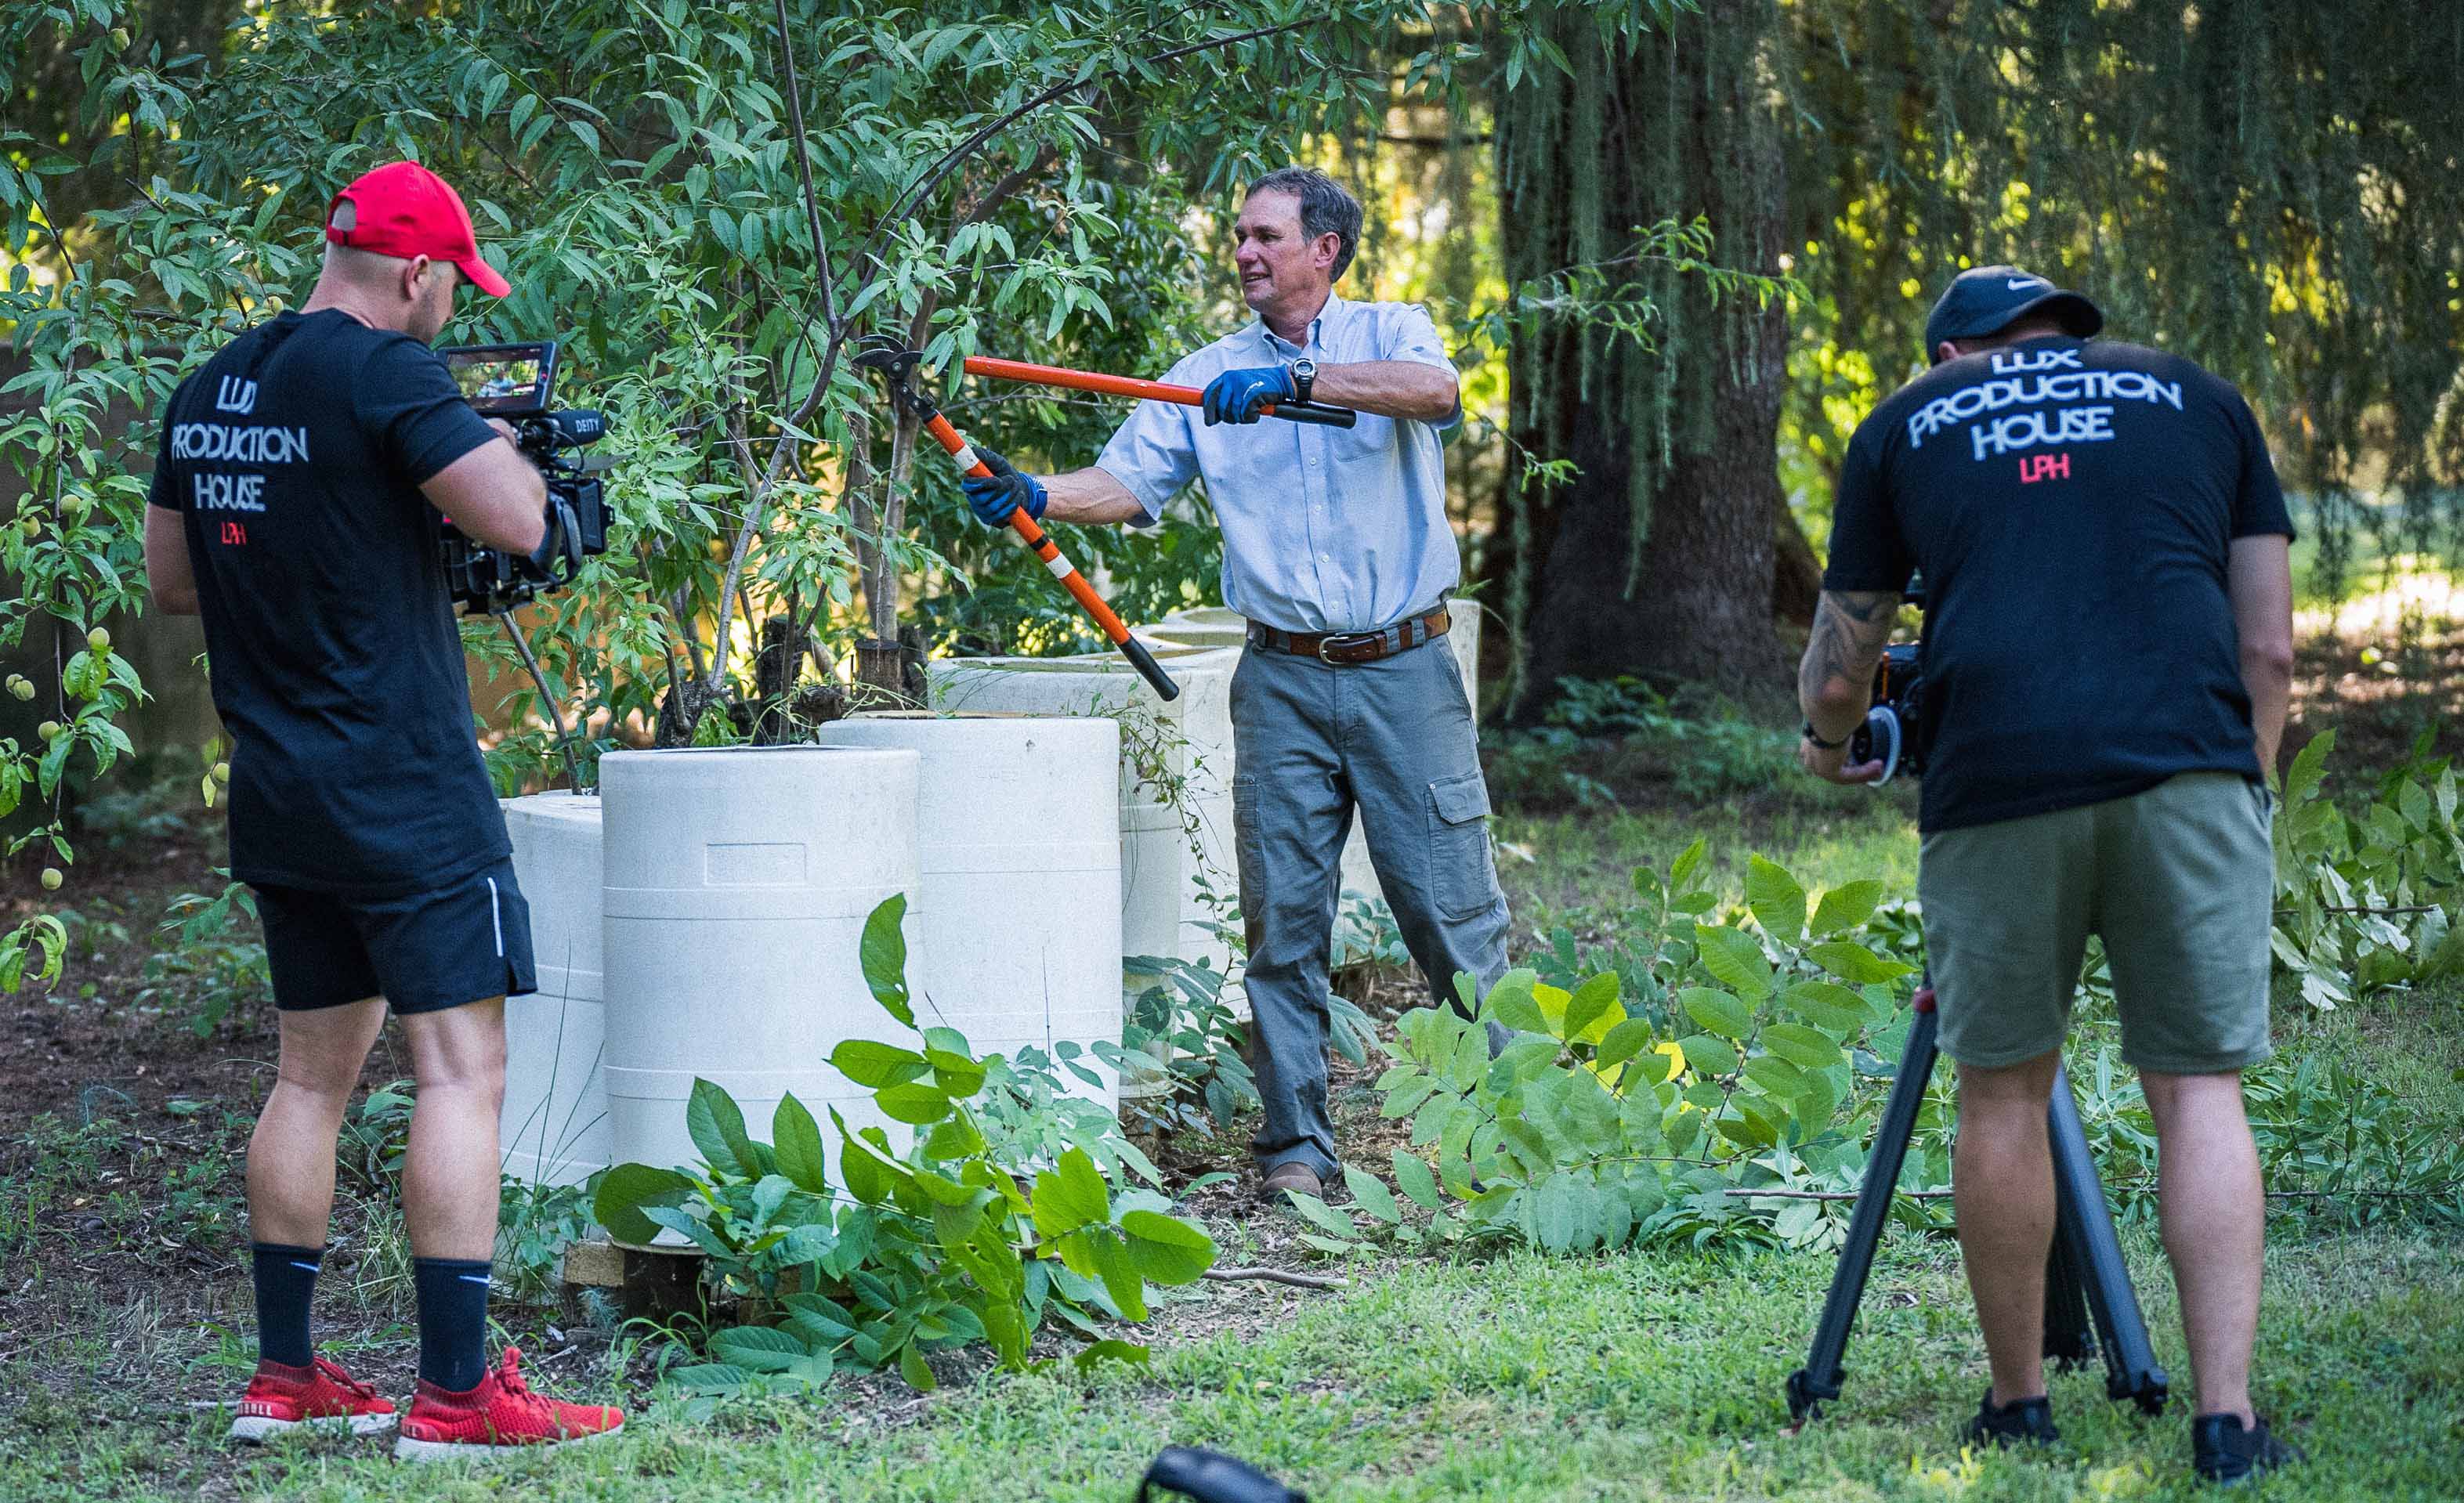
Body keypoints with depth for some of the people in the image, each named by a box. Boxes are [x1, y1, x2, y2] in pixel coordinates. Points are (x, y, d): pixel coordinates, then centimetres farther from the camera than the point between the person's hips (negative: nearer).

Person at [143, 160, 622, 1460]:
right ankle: (457, 1393, -8)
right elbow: (515, 520, -21)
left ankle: (285, 1377, 19)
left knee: (313, 1072, 16)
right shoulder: (383, 374, -14)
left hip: (275, 797, 8)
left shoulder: (210, 388, 11)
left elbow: (169, 581, 20)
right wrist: (500, 448, -1)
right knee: (462, 1069, -5)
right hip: (402, 790, -8)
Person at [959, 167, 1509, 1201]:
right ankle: (1296, 1142, 8)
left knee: (1451, 903, -1)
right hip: (1283, 682, 3)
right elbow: (1128, 481, 3)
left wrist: (1295, 380, -29)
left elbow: (1435, 390, -20)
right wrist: (1033, 494, -16)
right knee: (1282, 912, 1)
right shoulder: (1208, 376, 11)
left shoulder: (1389, 334, 3)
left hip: (1404, 670, -3)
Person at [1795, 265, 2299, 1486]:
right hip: (2190, 767, 1)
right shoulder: (2196, 398, 22)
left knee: (2001, 1092, 11)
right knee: (2200, 1089, 4)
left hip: (1996, 783, 0)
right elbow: (2269, 646, 16)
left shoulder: (1906, 424, 19)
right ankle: (2227, 1420, -5)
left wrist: (1827, 743, 43)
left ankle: (2018, 1407, 16)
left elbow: (1838, 670, 22)